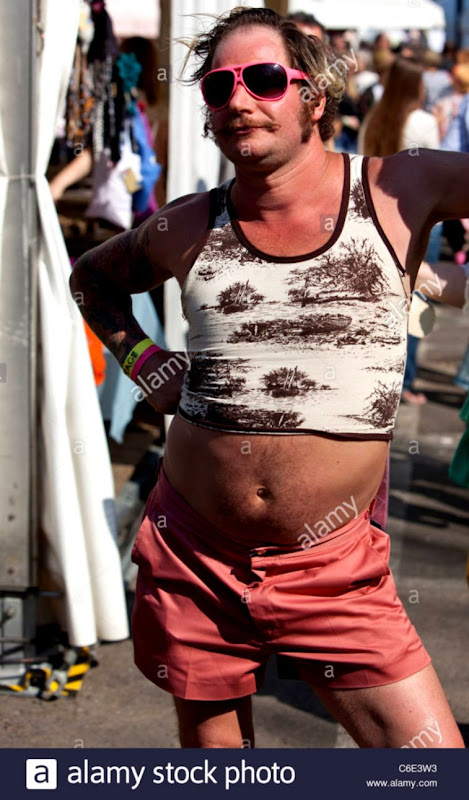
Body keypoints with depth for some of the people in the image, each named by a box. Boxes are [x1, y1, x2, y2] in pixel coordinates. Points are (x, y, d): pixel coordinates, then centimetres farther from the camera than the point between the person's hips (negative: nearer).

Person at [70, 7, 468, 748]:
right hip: (192, 557, 2)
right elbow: (92, 276, 24)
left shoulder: (398, 192, -5)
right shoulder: (188, 228, 4)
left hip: (335, 575, -2)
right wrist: (141, 361, 12)